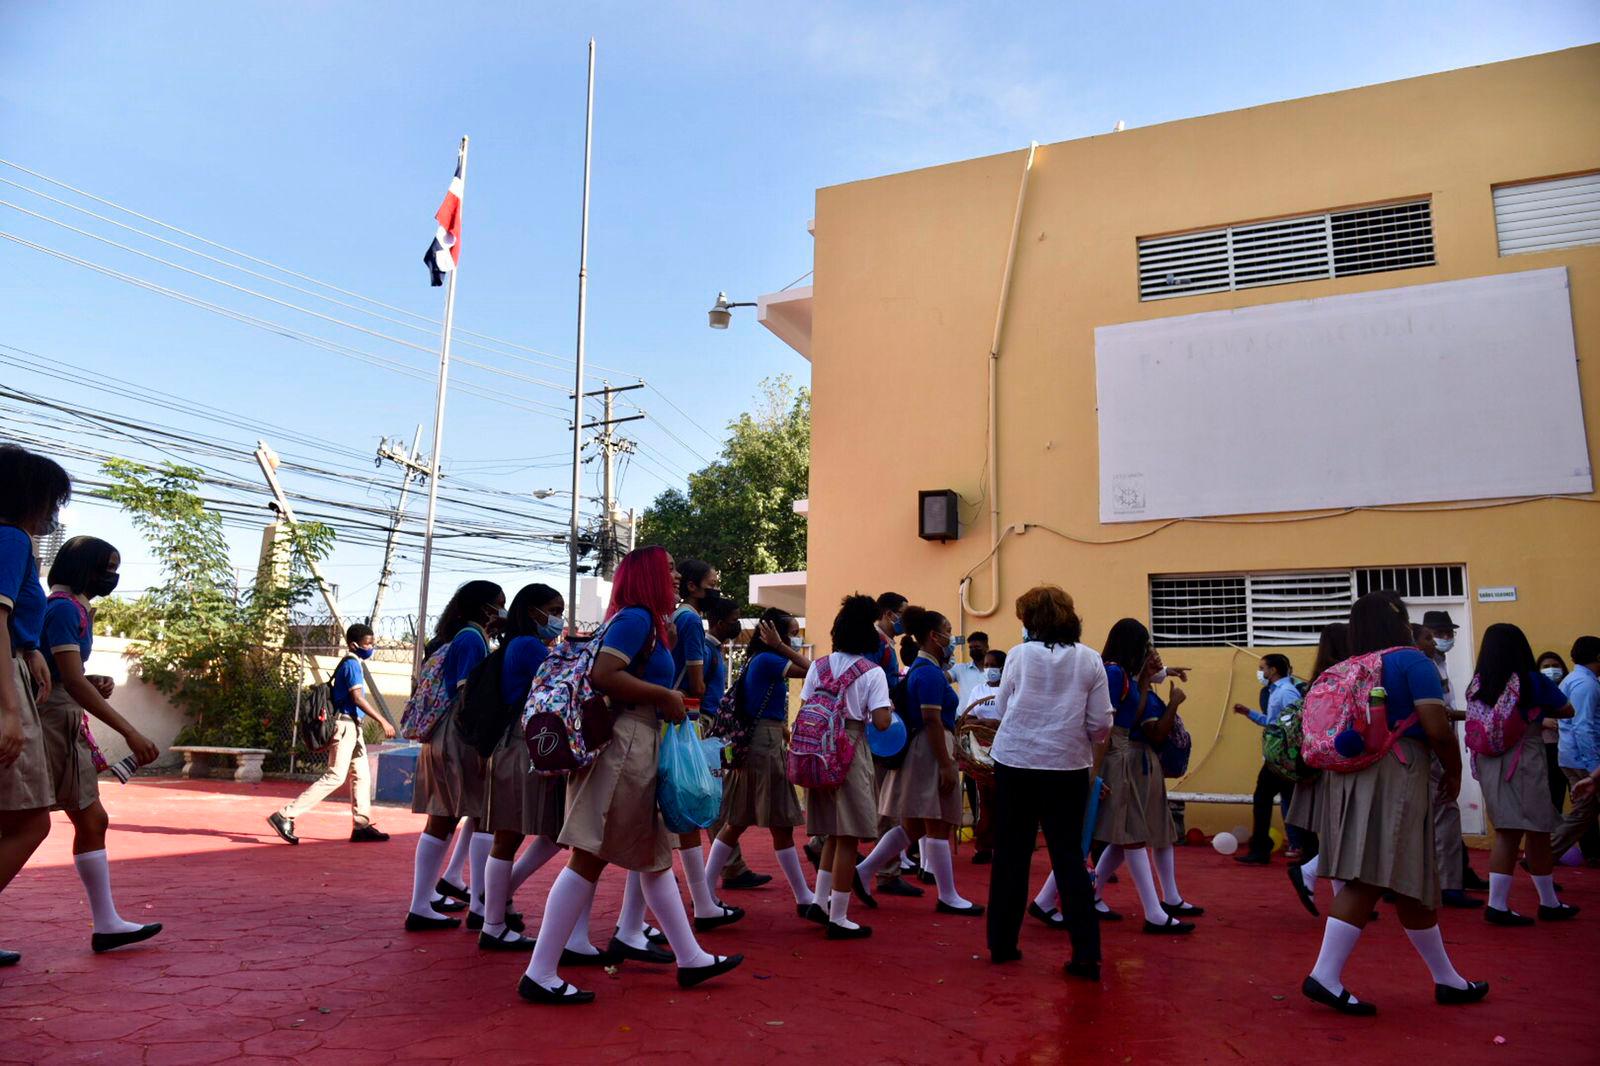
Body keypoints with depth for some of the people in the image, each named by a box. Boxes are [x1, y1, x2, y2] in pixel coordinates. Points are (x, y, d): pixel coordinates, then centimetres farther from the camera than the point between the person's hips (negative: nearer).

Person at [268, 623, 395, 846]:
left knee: (362, 775, 10)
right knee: (335, 776, -11)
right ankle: (285, 815, -10)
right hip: (345, 725, -10)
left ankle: (361, 825, 12)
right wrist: (382, 720, -24)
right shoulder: (351, 664, -13)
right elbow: (358, 698, -22)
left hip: (352, 727, 10)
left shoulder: (351, 664, 17)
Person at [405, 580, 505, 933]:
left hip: (441, 739, 9)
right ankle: (480, 908, -1)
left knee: (441, 821, 9)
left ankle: (421, 908, 11)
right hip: (461, 738, -9)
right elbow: (467, 694, -17)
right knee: (484, 818, -4)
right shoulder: (472, 637, -10)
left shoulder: (455, 637, 18)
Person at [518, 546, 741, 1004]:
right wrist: (665, 696, -15)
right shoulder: (637, 617, -11)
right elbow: (602, 675, -23)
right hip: (623, 744, -10)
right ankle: (540, 974, 1)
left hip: (638, 748, 10)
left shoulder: (647, 623, 17)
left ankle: (691, 958, 23)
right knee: (590, 858, -6)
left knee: (655, 856, 14)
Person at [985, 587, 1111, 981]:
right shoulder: (1089, 660, -1)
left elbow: (1001, 708, 3)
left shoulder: (1019, 655, -4)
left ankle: (1002, 944, 19)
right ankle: (1086, 955, 7)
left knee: (1011, 857, 10)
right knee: (1069, 858, 9)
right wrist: (1091, 764, 15)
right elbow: (1101, 723, -1)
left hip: (1016, 763, -1)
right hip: (1067, 768, 1)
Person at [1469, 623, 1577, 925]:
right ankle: (1549, 903, 25)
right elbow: (1567, 711, 7)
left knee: (1507, 834, 9)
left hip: (1488, 763, 4)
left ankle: (1497, 905, 4)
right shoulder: (1533, 682, -7)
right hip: (1524, 763, -4)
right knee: (1537, 832, 10)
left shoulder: (1476, 685, 0)